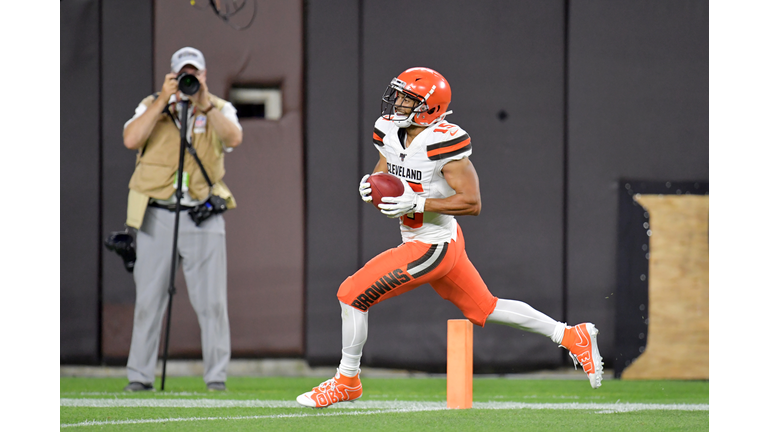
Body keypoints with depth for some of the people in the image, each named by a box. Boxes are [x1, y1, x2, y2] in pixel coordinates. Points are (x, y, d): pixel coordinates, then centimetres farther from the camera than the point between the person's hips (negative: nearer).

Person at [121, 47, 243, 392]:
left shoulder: (220, 110, 8)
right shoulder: (151, 107, 8)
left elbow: (234, 138, -13)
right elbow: (131, 139, -11)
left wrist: (204, 104, -17)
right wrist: (163, 101, -13)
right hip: (157, 217, 0)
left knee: (211, 302, -3)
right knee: (148, 299, 2)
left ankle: (216, 376, 3)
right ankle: (139, 375, 8)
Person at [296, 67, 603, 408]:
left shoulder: (443, 142, -23)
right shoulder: (389, 131, 1)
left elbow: (471, 202, -23)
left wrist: (416, 203, -28)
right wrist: (369, 188, -11)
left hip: (434, 247, -9)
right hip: (417, 241, 9)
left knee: (353, 294, -8)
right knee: (485, 308, 20)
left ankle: (347, 380, 9)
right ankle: (572, 337, 29)